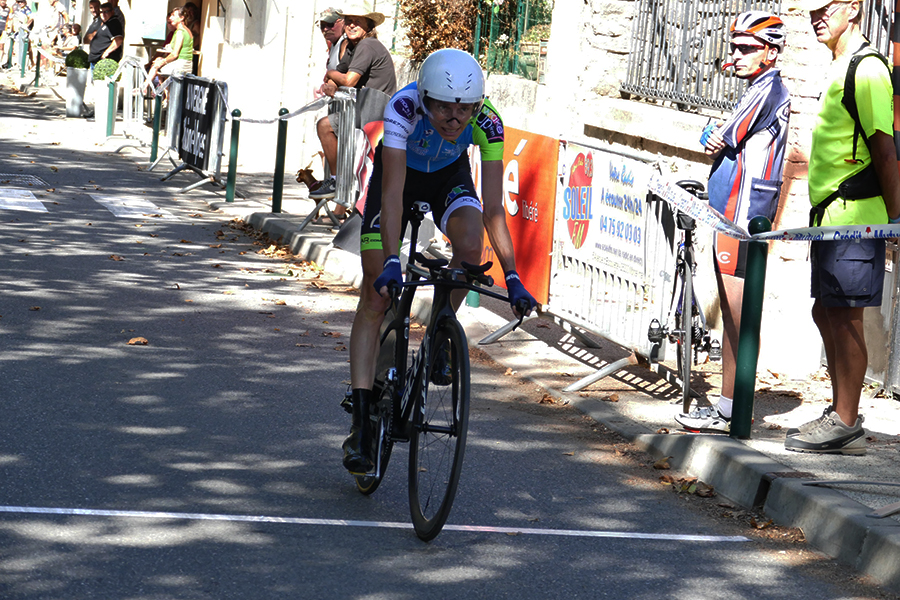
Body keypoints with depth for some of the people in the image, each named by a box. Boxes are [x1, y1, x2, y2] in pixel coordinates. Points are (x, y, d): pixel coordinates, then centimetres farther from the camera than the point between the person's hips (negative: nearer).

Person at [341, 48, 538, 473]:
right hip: (400, 172, -1)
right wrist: (391, 260, -53)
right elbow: (393, 192, -42)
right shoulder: (403, 108, -38)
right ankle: (361, 424, -7)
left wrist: (511, 276, -37)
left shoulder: (487, 122, -33)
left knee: (470, 245, -31)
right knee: (376, 294, -10)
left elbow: (493, 208, -31)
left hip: (449, 175, 1)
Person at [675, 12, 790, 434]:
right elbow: (731, 142, 22)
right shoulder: (765, 90, 20)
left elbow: (728, 139, -13)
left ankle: (728, 411, -8)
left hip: (743, 213, -10)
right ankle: (730, 405, 15)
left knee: (735, 314, -9)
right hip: (733, 213, 10)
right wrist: (718, 140, 3)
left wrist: (718, 139, 7)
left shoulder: (768, 90, -11)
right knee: (732, 314, 11)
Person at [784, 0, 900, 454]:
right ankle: (842, 415, 19)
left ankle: (845, 424, -3)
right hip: (831, 214, 10)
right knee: (826, 312, 12)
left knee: (845, 316, -7)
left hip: (854, 217, -10)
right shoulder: (840, 69, 17)